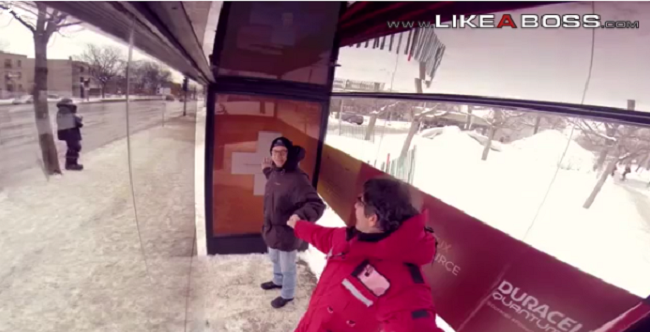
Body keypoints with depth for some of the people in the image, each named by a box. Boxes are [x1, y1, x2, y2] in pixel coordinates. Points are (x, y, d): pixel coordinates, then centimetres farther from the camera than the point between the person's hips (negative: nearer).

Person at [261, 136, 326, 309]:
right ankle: (278, 281, 59)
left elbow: (317, 205, -31)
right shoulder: (275, 172, -3)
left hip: (287, 232, -8)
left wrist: (300, 215, -48)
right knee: (275, 259, 32)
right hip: (271, 228, 8)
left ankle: (287, 294, 42)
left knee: (287, 266, 16)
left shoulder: (297, 178, -30)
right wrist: (267, 171, 13)